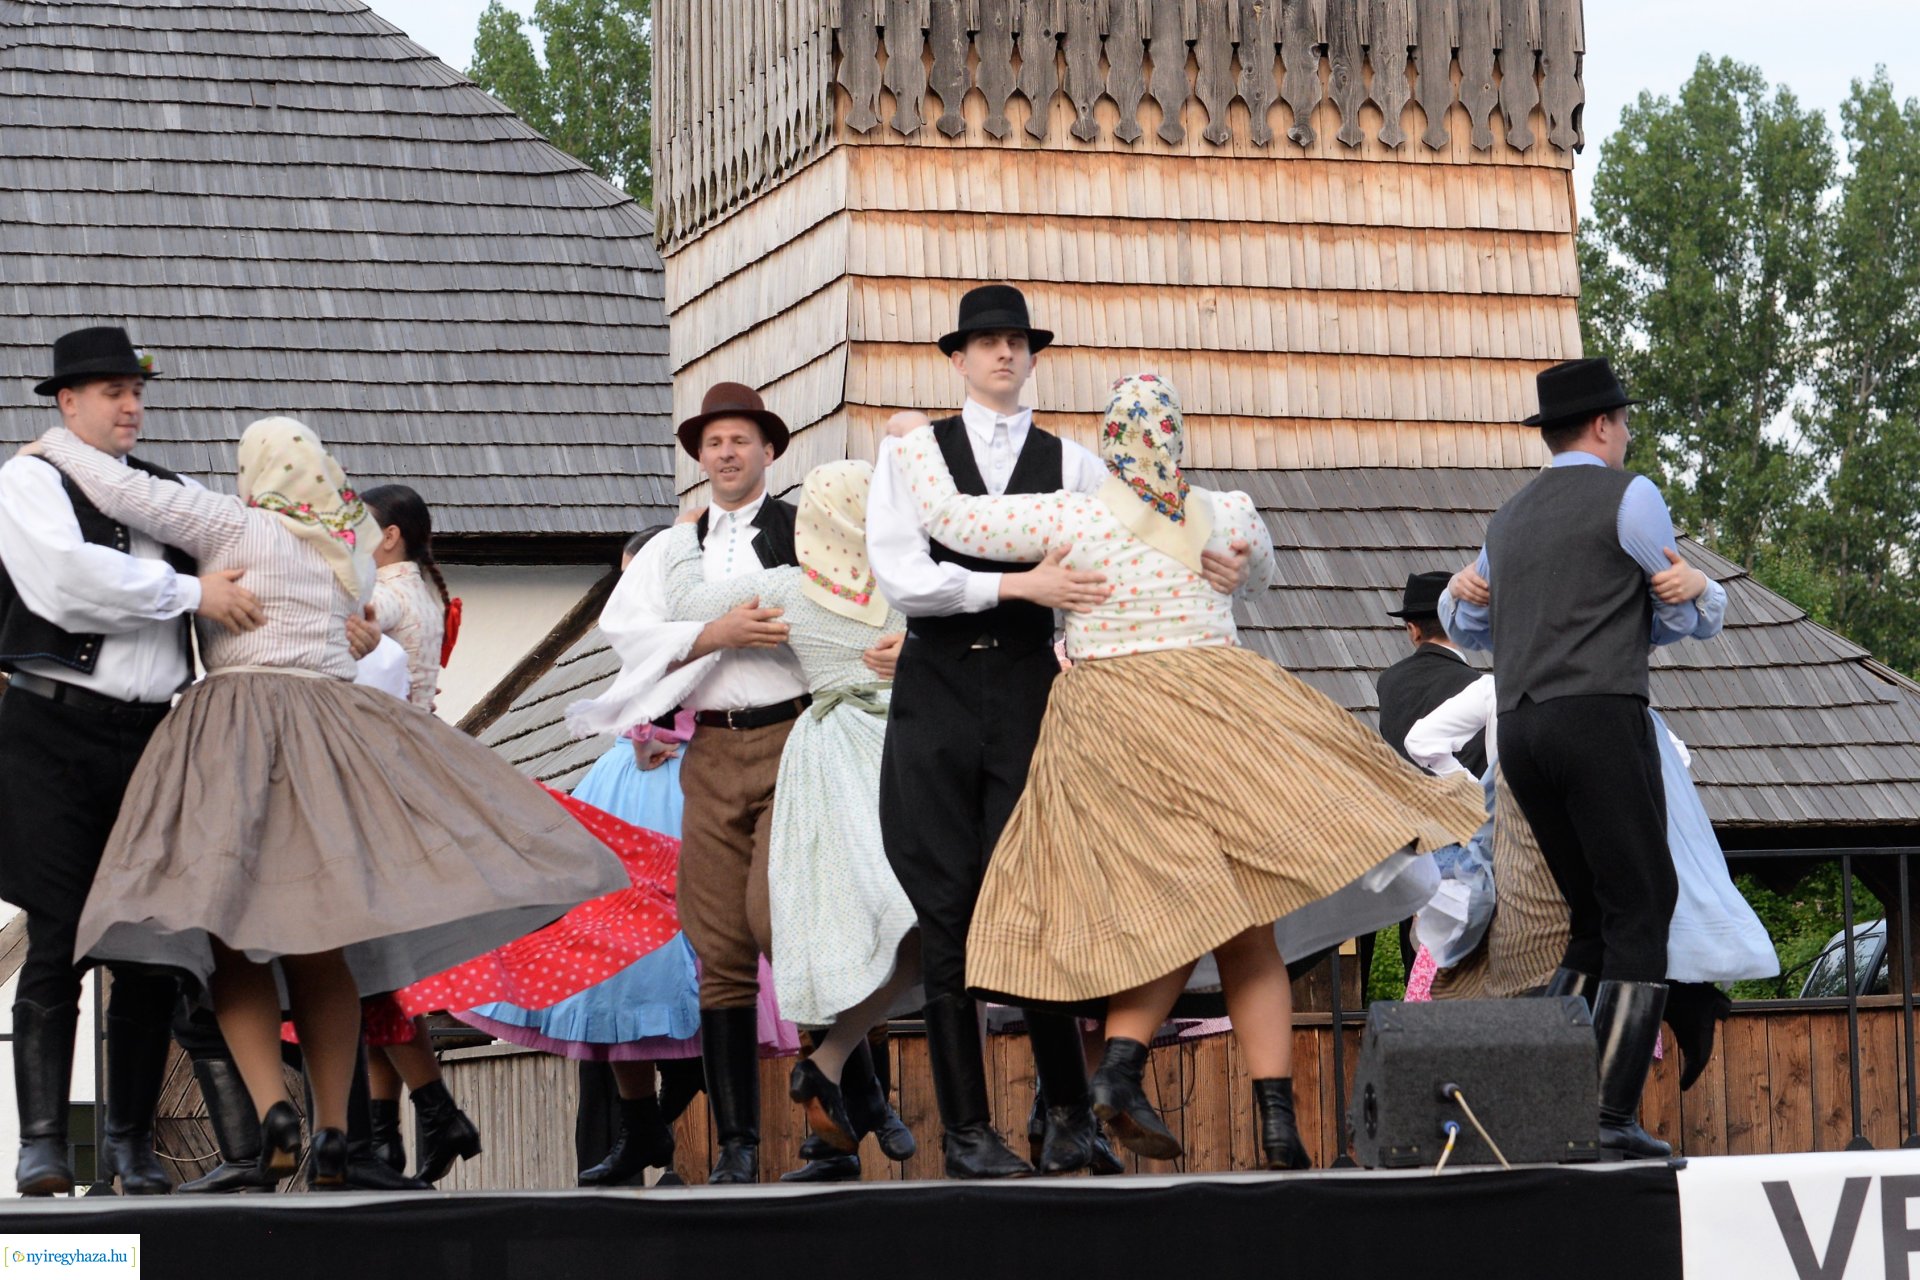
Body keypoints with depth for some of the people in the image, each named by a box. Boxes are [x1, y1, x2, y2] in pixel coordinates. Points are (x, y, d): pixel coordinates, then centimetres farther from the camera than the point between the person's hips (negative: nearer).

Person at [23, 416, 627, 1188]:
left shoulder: (237, 525, -1)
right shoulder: (352, 549, 15)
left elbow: (125, 493, -5)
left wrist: (59, 443, 13)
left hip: (235, 726, -5)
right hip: (329, 731, 5)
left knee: (230, 934, -5)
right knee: (318, 941, 6)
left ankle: (272, 1105, -23)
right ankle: (332, 1134, 2)